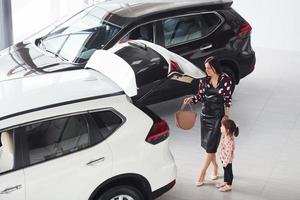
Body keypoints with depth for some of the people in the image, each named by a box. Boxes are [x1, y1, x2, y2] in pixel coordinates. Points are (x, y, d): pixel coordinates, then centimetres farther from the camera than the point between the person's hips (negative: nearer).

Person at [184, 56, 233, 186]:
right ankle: (215, 166, 32)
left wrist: (226, 115, -7)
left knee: (211, 145, -6)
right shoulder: (204, 81, 1)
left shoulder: (226, 80, -8)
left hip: (218, 115, -4)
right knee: (207, 143, 11)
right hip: (205, 114, 5)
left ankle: (202, 173, -2)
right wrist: (190, 100, -14)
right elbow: (200, 96, 5)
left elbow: (228, 99, -4)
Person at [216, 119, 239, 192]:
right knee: (225, 170, 27)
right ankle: (225, 182, 47)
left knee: (228, 171, 13)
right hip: (223, 157, 8)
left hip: (227, 159, -8)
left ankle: (229, 185, 32)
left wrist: (225, 162, -26)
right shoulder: (224, 135, -13)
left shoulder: (229, 141, -37)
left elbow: (228, 153, -32)